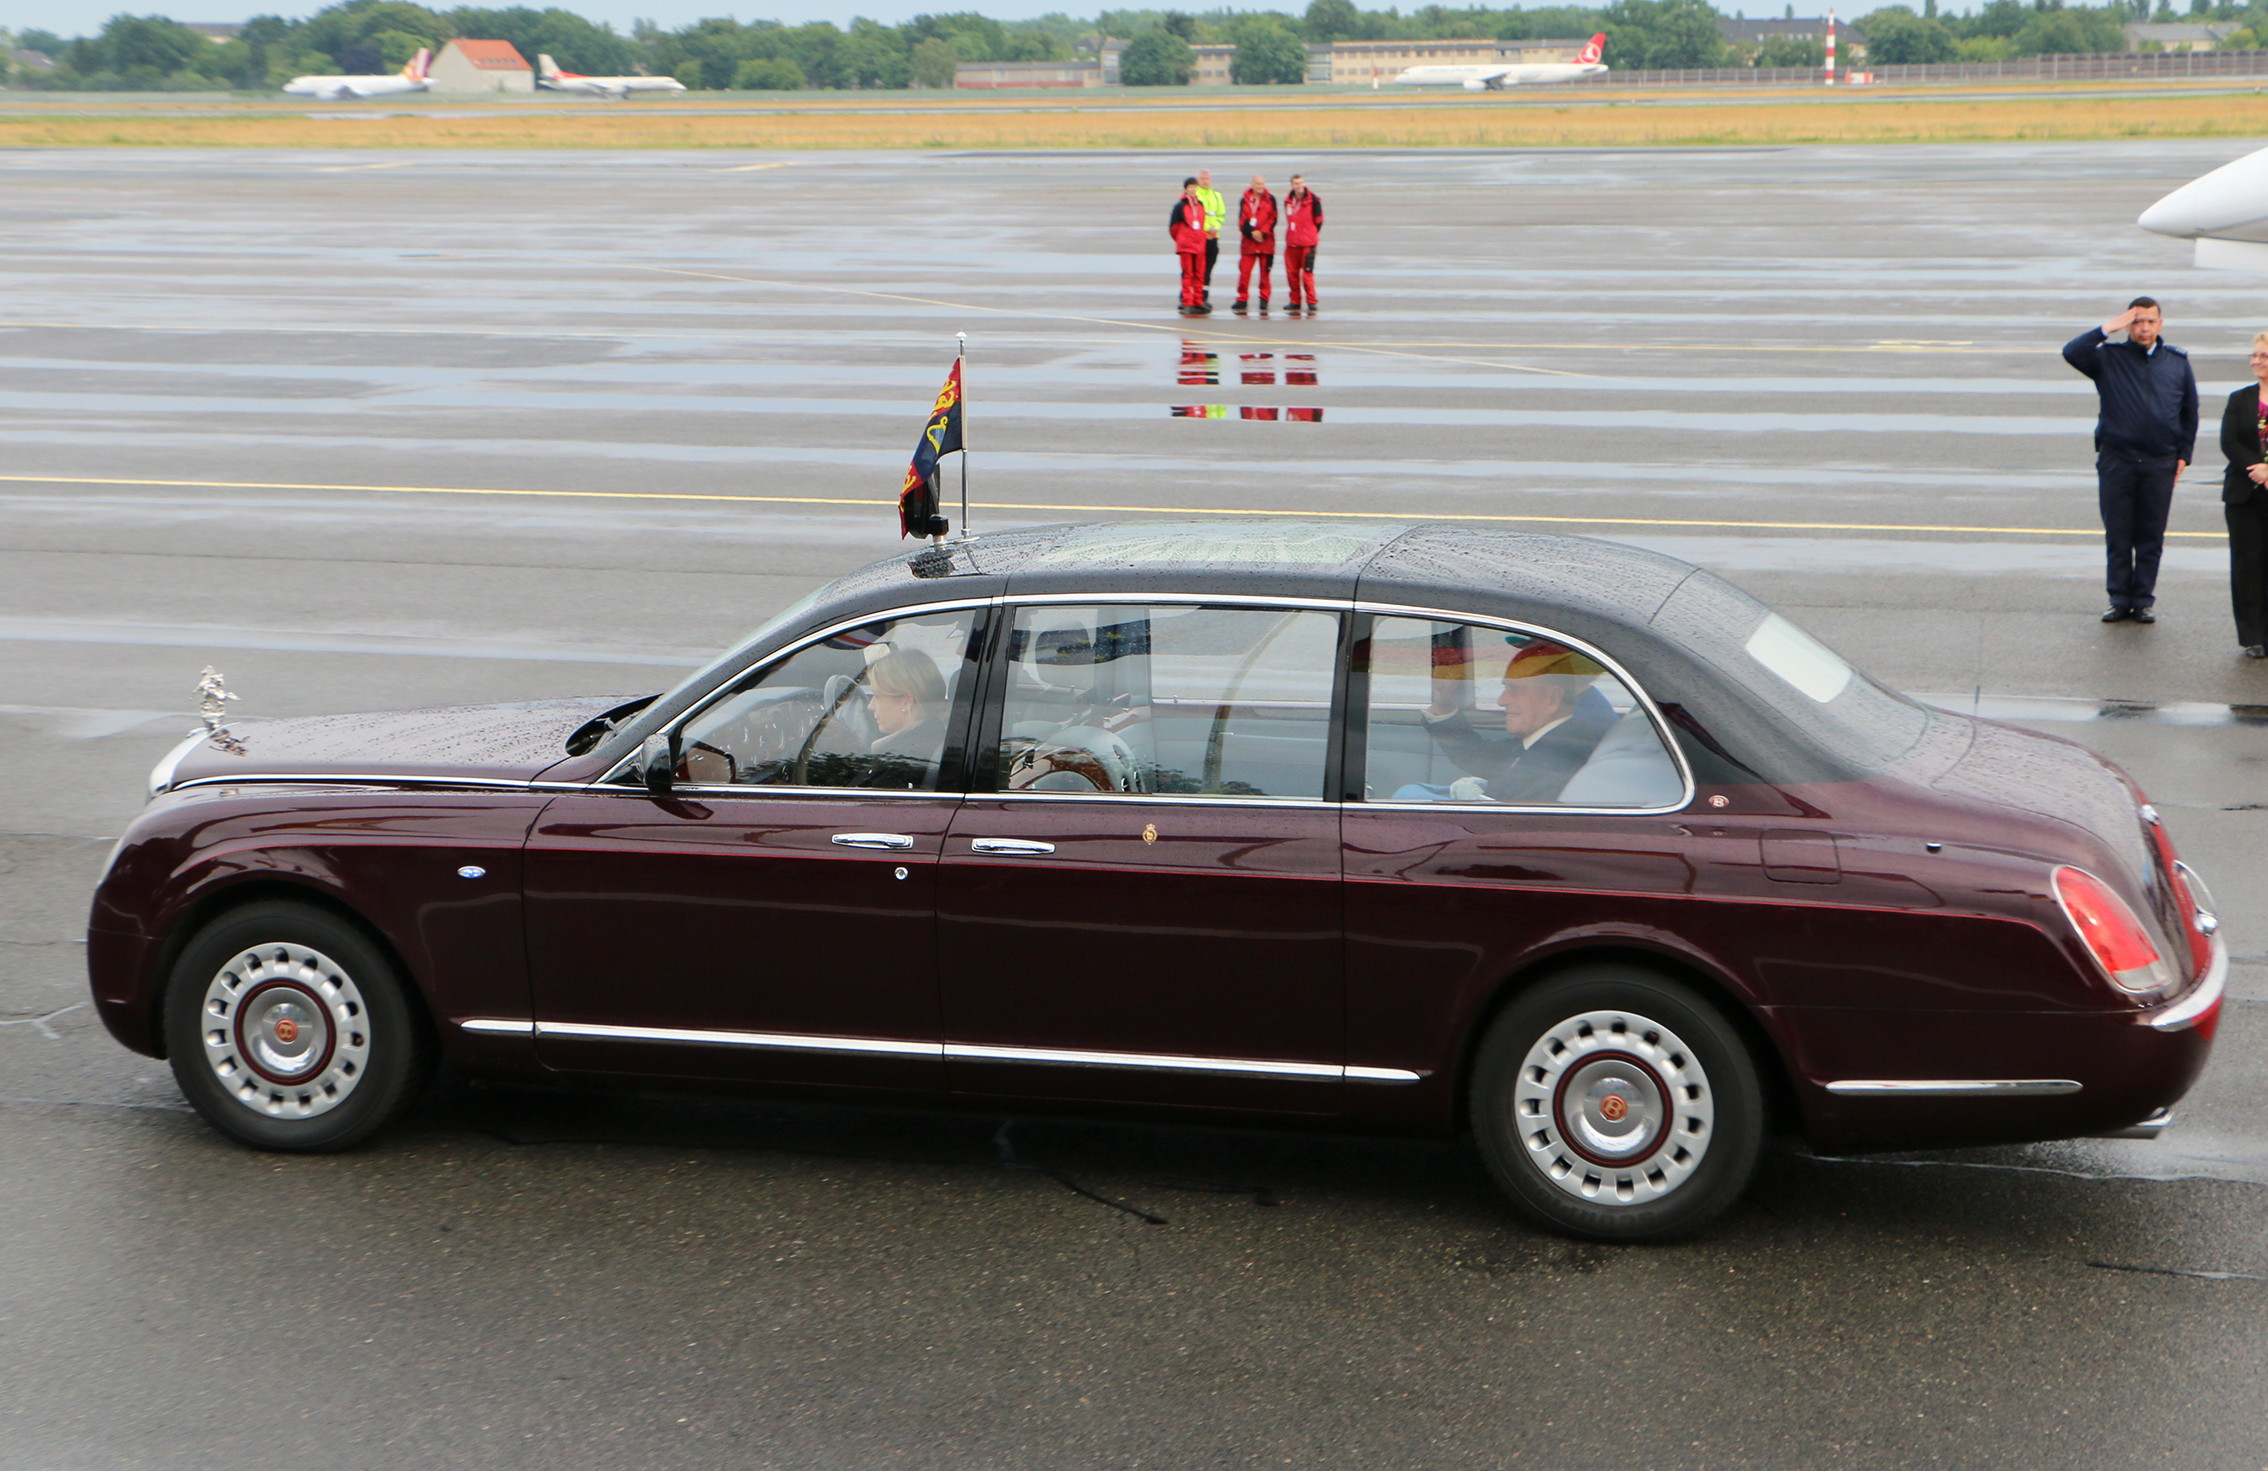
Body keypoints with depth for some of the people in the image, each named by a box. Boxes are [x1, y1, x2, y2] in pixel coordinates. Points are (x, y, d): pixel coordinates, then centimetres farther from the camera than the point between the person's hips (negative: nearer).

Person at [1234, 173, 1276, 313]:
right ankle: (1242, 300, 0)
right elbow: (1242, 221, 0)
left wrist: (1262, 233, -12)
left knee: (1265, 271, 2)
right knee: (1244, 270, -6)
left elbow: (1273, 219, -1)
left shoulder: (1270, 199, 6)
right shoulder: (1244, 200, 6)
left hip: (1266, 240, 0)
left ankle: (1264, 300, 10)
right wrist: (1252, 233, -13)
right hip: (1249, 239, 0)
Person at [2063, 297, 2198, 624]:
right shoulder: (2109, 358, 3)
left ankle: (2142, 601, 13)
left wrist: (2183, 454, 10)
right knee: (2117, 536, 2)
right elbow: (2071, 353, -15)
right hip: (2116, 459, -1)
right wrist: (2108, 328, -13)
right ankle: (2120, 600, 11)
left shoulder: (2178, 361, 10)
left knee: (2151, 538, 4)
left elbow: (2189, 411, 16)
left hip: (2160, 463, 1)